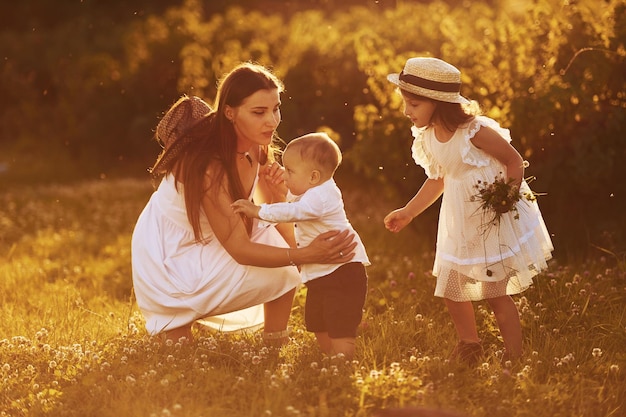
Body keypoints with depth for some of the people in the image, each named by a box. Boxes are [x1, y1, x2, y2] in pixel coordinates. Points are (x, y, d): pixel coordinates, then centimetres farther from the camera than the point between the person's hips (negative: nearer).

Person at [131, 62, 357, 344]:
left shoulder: (256, 148, -7)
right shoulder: (209, 164, -31)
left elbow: (285, 238, -3)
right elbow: (239, 249, -29)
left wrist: (279, 196, -24)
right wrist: (308, 254, -39)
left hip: (204, 245, 8)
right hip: (169, 262, -8)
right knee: (281, 273, -15)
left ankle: (275, 351, 8)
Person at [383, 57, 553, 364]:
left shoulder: (475, 131, -24)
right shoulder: (427, 138, -2)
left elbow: (514, 160, -14)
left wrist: (508, 197, -24)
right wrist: (408, 212, 16)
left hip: (496, 220, -7)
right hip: (460, 225, 7)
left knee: (495, 293, -2)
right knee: (450, 289, 10)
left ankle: (514, 357, 16)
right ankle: (470, 345, 35)